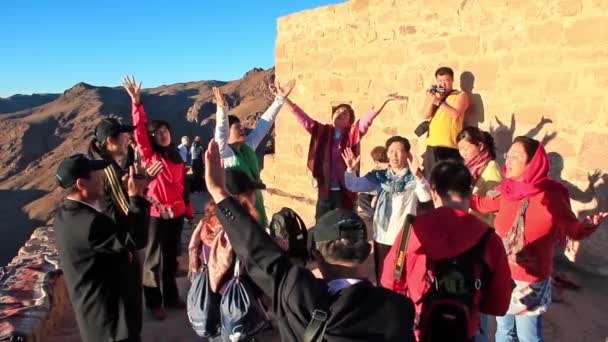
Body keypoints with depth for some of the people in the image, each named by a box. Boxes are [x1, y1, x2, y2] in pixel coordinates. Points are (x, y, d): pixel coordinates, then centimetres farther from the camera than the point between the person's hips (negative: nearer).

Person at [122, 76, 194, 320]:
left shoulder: (177, 158, 11)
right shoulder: (149, 155, -5)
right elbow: (140, 130, -18)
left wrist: (189, 211, 16)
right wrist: (137, 102, -27)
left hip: (176, 214, 5)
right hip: (156, 215, -5)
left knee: (171, 257, 16)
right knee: (154, 259, 6)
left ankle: (171, 297, 31)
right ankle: (154, 303, 19)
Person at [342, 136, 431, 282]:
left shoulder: (414, 178, -7)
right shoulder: (380, 177, 3)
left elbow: (426, 197, -26)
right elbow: (353, 185, 1)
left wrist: (417, 176, -42)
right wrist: (351, 169, -19)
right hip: (382, 236, 4)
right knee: (382, 279, 15)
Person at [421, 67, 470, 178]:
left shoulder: (460, 95, 4)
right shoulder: (432, 95, 20)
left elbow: (455, 114, -14)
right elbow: (425, 115, 7)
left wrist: (439, 102, -11)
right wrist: (431, 100, -7)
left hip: (451, 146, -5)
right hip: (432, 145, 5)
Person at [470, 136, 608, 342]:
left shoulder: (550, 197, -23)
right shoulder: (508, 191, -6)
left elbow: (575, 231, -14)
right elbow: (483, 204, 12)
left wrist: (589, 224, -35)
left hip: (529, 282, -5)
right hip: (501, 277, 5)